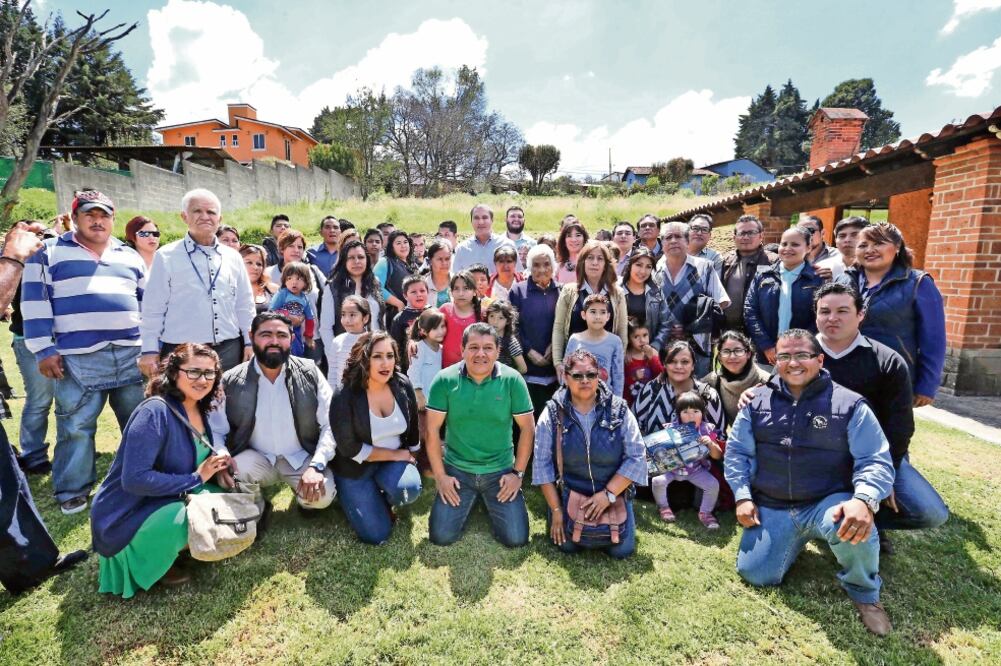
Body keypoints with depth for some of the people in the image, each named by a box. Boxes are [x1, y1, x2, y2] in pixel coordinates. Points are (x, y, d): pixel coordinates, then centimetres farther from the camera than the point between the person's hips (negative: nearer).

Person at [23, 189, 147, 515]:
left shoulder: (130, 256, 16)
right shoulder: (49, 252, 6)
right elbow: (35, 302, 0)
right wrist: (44, 350, -8)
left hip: (132, 354, 3)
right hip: (78, 357, -3)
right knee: (76, 426, 2)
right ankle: (73, 491, 18)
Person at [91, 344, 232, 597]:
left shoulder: (200, 411, 1)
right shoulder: (155, 412, -24)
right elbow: (134, 479, -29)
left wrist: (216, 466, -7)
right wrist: (195, 479, -23)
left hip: (168, 500, 8)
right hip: (124, 517, -8)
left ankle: (166, 550, 7)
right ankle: (137, 560, -3)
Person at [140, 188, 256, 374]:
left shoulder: (233, 257, 10)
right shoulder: (166, 257, 1)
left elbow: (245, 305, 12)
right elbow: (153, 308, 1)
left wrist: (250, 343, 8)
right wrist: (150, 350, -3)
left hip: (229, 351, 3)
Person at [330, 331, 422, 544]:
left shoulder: (403, 385, -10)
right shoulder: (345, 398, -22)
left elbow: (412, 427, 6)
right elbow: (349, 448, -18)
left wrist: (410, 459, 10)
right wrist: (394, 455, -16)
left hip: (396, 460, 3)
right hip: (356, 467, -3)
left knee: (409, 488, -30)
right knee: (376, 534, -8)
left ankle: (387, 503, 7)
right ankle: (360, 499, 23)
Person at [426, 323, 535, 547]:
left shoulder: (512, 380, -12)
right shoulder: (445, 380, -11)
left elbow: (527, 428, -4)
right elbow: (432, 430, -5)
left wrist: (518, 473, -4)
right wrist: (440, 476, -5)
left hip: (500, 471, 0)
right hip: (457, 470, 0)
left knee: (516, 539, -4)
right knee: (441, 536, -4)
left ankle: (488, 503, 26)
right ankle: (471, 501, 26)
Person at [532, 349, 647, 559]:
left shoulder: (619, 411, -8)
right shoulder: (553, 414, -9)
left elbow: (636, 457, -8)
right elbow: (542, 463, -7)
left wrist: (608, 494, -16)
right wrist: (556, 509, -8)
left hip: (613, 493, 1)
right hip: (568, 494, 0)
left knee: (622, 550, -9)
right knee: (568, 546, -15)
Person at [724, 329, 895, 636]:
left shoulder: (849, 404, -5)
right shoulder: (758, 401, 3)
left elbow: (876, 460, -9)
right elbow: (736, 452, 7)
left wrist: (864, 500, -29)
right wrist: (743, 497, -3)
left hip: (827, 503, -3)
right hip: (771, 508, 3)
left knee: (852, 526, -38)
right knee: (754, 575, -6)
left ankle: (863, 592, -3)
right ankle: (797, 540, 27)